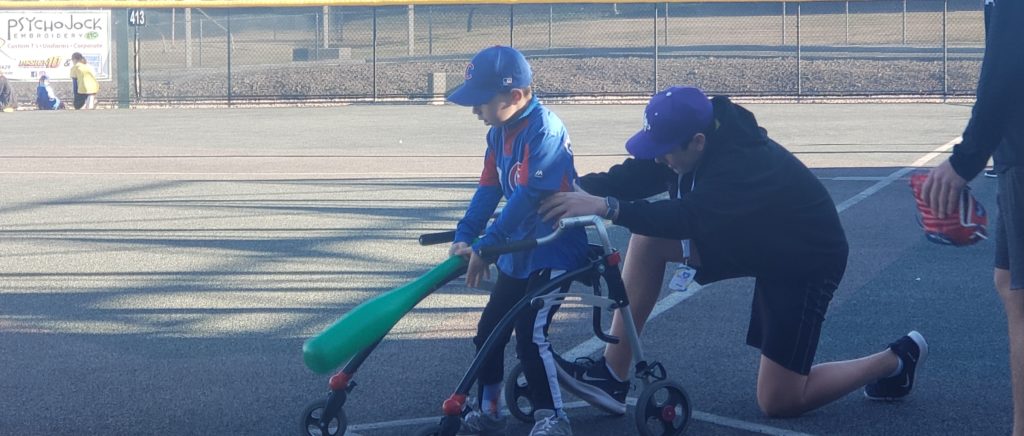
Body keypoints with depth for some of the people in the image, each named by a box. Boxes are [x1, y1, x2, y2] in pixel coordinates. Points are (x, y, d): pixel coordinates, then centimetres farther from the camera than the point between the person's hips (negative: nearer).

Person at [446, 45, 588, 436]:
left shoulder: (544, 129, -22)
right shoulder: (499, 133, 5)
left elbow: (528, 196, -28)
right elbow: (489, 189, 6)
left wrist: (485, 246, -28)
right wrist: (464, 237, -7)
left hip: (555, 250, -9)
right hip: (517, 253, 9)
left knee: (530, 335, -14)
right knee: (489, 331, 12)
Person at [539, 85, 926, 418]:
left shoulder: (745, 164, -37)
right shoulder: (708, 140, -14)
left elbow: (689, 217, -50)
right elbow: (635, 176, -14)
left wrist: (607, 207, -57)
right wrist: (577, 187, -31)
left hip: (807, 260, -8)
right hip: (753, 239, 8)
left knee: (777, 402, -5)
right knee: (648, 238, -13)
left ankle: (898, 358, 15)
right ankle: (612, 375, -9)